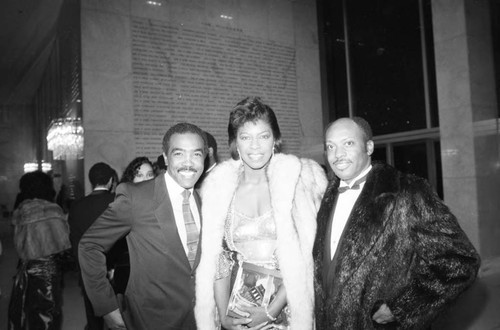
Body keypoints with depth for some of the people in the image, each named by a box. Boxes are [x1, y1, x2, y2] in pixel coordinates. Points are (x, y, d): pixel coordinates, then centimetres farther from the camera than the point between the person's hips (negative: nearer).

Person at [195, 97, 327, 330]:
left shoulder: (299, 178, -11)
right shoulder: (218, 186, -4)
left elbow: (309, 254, -11)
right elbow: (216, 257, 2)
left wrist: (272, 310, -14)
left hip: (290, 304, -1)